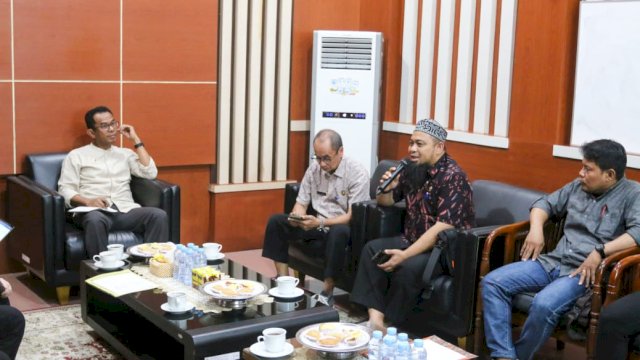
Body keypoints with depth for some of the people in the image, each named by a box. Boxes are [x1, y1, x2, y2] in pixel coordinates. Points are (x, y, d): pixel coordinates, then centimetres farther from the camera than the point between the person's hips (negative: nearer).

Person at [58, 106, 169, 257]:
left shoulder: (125, 153, 24)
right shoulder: (76, 156, 14)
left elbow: (150, 173, 8)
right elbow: (65, 190, 5)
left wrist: (136, 140, 11)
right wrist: (88, 201, -16)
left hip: (126, 210, 3)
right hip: (95, 211, -3)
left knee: (159, 215, -27)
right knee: (95, 220, -40)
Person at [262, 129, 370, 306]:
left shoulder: (358, 173, -16)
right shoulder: (314, 168, 1)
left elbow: (353, 217, -21)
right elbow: (301, 203, 5)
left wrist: (320, 222, -33)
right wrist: (296, 217, -19)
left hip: (343, 227, -6)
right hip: (317, 224, 6)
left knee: (338, 232, -40)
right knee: (276, 221, -10)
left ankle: (327, 292, -27)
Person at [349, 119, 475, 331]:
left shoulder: (453, 177, -18)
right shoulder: (412, 170, 5)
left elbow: (443, 227, -26)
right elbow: (385, 202, 18)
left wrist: (405, 255, -30)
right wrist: (386, 188, -7)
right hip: (412, 240, 8)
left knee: (408, 267, -32)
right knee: (372, 249, -11)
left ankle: (388, 324, -15)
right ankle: (375, 317, -20)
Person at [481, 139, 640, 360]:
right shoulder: (578, 187, 17)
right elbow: (545, 203, 26)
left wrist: (600, 251, -27)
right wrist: (536, 229, 5)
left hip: (585, 272, -7)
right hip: (553, 262, 7)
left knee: (544, 305, -36)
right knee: (492, 282, -12)